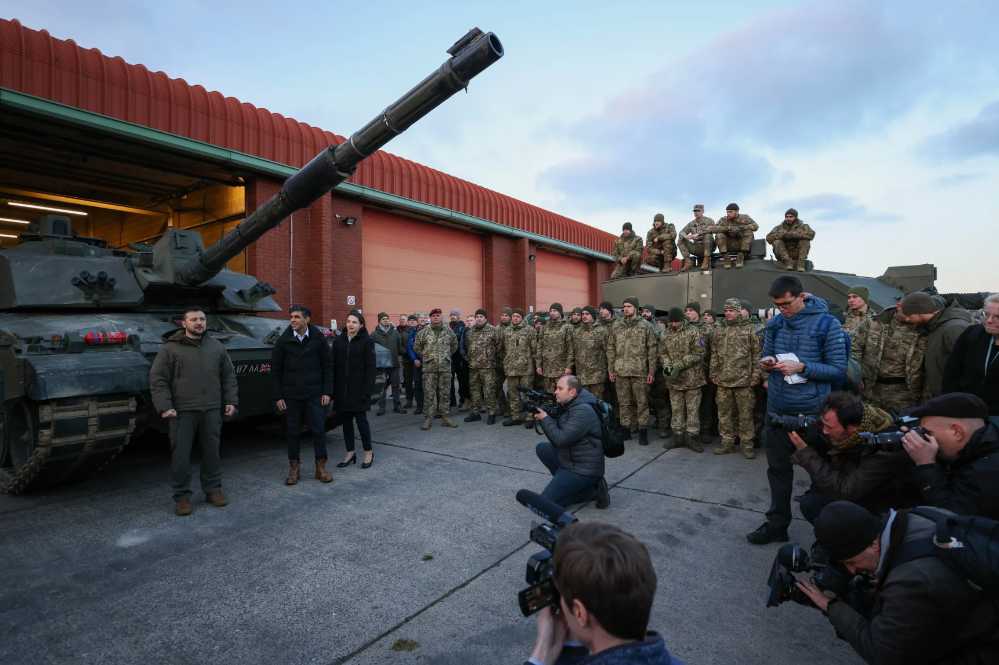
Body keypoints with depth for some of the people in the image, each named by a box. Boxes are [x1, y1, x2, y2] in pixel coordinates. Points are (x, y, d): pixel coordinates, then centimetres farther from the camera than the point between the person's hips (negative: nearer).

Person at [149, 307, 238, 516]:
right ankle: (182, 495, 17)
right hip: (182, 412, -3)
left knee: (212, 451, 11)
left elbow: (229, 376, 13)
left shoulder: (216, 346, 9)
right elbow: (157, 380, -3)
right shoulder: (170, 348, -2)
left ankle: (213, 489, 24)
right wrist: (164, 407, -11)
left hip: (211, 411, 3)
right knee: (180, 455, 4)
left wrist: (231, 401, 7)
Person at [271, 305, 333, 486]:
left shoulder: (318, 338, -2)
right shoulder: (283, 341, -1)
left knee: (318, 429, 1)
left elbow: (327, 366, 2)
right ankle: (294, 467, 22)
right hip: (291, 395, 1)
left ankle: (321, 467, 14)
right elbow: (275, 370, 3)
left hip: (315, 394, -1)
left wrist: (327, 392, -3)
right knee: (293, 432, 8)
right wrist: (278, 396, -1)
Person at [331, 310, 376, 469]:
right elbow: (334, 366, 8)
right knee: (346, 421, 10)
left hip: (359, 389, -4)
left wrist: (367, 390, -14)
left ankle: (368, 453, 16)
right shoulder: (338, 341, 7)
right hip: (342, 389, 4)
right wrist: (333, 390, 2)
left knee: (361, 420, 1)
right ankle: (350, 453, 23)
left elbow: (370, 368, -8)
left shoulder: (367, 341, -5)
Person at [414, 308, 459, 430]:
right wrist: (425, 357, 11)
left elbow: (454, 346, 19)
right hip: (429, 368, -2)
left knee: (444, 394, 7)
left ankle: (444, 417, 16)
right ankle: (428, 419, 7)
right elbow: (416, 347, 10)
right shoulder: (423, 332, 1)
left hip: (445, 367, 2)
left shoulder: (449, 331, 6)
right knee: (429, 394, 0)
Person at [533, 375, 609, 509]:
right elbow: (556, 439, 13)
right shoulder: (568, 406, 8)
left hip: (584, 470, -10)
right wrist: (541, 417, -1)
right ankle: (567, 482, 8)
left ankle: (591, 489, -2)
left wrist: (545, 418, -13)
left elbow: (561, 439, -24)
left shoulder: (583, 411, -22)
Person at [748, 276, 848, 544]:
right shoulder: (775, 323, 3)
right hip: (777, 408, 5)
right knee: (778, 468, 14)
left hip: (811, 410, -4)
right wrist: (765, 364, -9)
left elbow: (839, 370, -11)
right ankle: (777, 524, 29)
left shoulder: (827, 324, -11)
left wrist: (801, 367, -24)